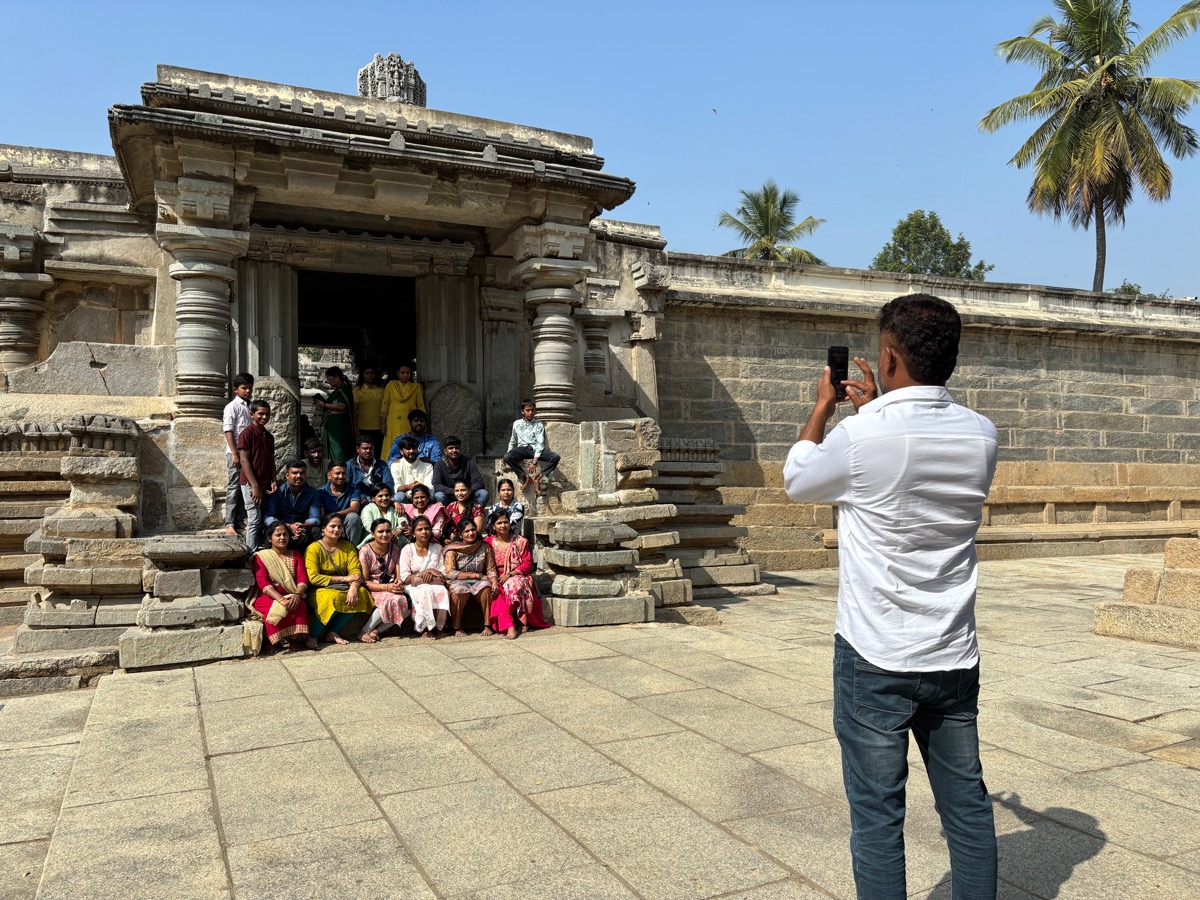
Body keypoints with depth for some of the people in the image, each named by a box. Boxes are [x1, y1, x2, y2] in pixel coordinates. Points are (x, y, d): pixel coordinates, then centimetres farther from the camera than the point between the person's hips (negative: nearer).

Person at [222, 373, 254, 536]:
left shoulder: (251, 406, 14)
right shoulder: (232, 407, -5)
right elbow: (228, 431, -10)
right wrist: (235, 454, -16)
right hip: (236, 453, -6)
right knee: (234, 488, -4)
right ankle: (230, 524, -1)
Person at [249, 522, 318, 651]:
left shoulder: (296, 556, 15)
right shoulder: (261, 556, 2)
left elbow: (303, 578, 2)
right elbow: (262, 582, -12)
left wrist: (297, 595, -23)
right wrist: (281, 599, -28)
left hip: (291, 597, 3)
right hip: (267, 598, -3)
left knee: (300, 605, -32)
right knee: (276, 609, -36)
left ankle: (297, 637, -23)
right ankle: (282, 640, -19)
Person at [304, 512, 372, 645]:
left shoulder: (348, 547, 8)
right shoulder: (313, 548, -7)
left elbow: (355, 571, -3)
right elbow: (313, 578, -16)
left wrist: (353, 587, -26)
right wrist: (344, 579, -17)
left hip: (343, 589, 5)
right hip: (320, 589, -5)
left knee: (361, 593, -25)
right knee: (332, 598, -37)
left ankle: (333, 632, -13)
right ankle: (313, 636, -17)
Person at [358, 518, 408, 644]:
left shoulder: (395, 549, 9)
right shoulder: (365, 551, -6)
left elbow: (399, 576, 5)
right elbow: (364, 581, -9)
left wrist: (399, 583, -20)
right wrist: (386, 587, -22)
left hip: (391, 589, 5)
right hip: (372, 590, -5)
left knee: (405, 603, -28)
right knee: (393, 600, -35)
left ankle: (377, 630, -17)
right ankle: (364, 632, -22)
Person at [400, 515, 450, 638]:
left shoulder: (437, 548, 9)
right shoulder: (407, 550, 0)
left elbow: (442, 574, 2)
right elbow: (405, 578, -9)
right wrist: (427, 571, -17)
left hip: (435, 584, 2)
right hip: (413, 587, -2)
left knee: (442, 591, -32)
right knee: (426, 591, -35)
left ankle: (440, 625, -20)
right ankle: (424, 628, -24)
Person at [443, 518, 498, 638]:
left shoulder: (484, 547, 5)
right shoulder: (453, 549, -5)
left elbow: (491, 569, 5)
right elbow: (450, 573, -14)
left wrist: (494, 582, -18)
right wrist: (476, 575, -17)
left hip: (478, 582, 2)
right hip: (458, 581, -2)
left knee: (486, 587, -31)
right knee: (459, 590, -36)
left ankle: (487, 625, -22)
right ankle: (457, 627, -18)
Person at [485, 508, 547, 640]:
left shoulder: (520, 541, 5)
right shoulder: (488, 542, 8)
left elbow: (527, 564, 0)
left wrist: (510, 574, -13)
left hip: (518, 577, -1)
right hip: (498, 580, 1)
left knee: (513, 585, -36)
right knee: (500, 594, -33)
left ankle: (522, 621, -25)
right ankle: (509, 626, -42)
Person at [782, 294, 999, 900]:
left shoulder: (862, 434, -18)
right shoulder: (981, 436, -1)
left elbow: (797, 482, 2)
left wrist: (824, 406, 13)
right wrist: (876, 409, 23)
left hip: (876, 659, -5)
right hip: (954, 657, 6)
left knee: (877, 815, 6)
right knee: (967, 806, 17)